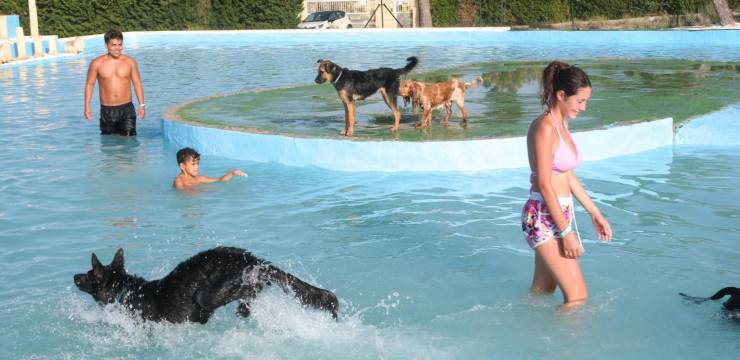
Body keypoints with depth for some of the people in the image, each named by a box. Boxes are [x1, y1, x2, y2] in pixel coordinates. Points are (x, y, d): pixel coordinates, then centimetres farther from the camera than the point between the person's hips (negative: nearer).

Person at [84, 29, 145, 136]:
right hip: (107, 110, 1)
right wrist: (87, 107, 2)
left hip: (126, 108, -1)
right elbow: (89, 84, 6)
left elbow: (137, 83, 7)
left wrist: (141, 105, 2)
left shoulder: (130, 62, 1)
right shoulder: (97, 63, -1)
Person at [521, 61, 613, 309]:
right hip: (543, 218, -9)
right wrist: (566, 232, -18)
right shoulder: (545, 127, -17)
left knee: (542, 291, 19)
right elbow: (544, 184, -19)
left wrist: (595, 213, 19)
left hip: (559, 214, 9)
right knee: (577, 296, -8)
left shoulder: (561, 124, 12)